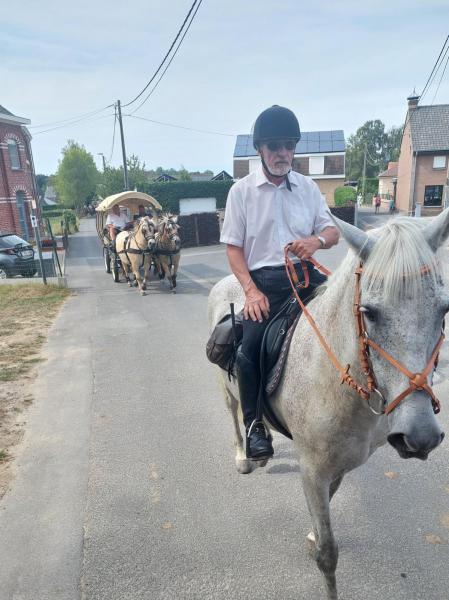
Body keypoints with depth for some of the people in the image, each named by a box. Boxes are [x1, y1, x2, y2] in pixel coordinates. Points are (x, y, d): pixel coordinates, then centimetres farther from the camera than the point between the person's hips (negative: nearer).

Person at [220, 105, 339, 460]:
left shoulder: (308, 187, 12)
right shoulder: (242, 191, 4)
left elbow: (333, 232, 13)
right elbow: (233, 248, 1)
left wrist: (317, 240, -13)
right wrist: (251, 290, -13)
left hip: (305, 274, 4)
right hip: (264, 279, -3)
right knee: (251, 346, -24)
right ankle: (254, 424, -2)